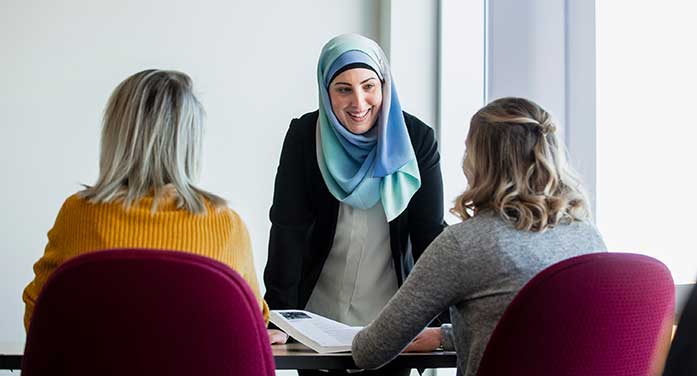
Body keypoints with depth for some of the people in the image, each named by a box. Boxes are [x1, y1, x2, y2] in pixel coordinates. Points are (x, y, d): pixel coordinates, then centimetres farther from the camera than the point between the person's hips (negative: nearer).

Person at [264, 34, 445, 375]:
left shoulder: (417, 139, -7)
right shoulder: (304, 136, -8)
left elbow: (430, 231, -6)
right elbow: (288, 228, -11)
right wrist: (278, 318, -19)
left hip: (391, 321, 0)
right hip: (317, 317, 0)